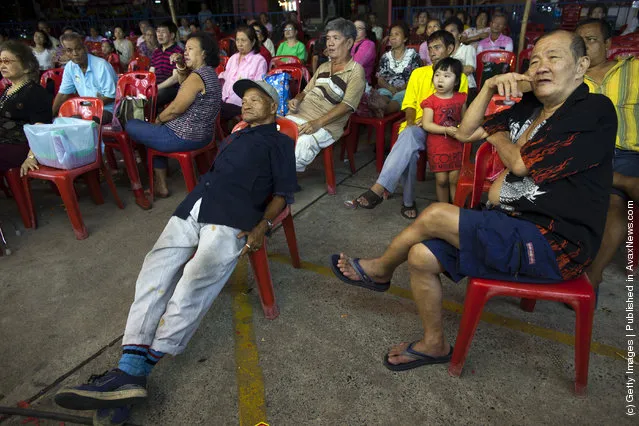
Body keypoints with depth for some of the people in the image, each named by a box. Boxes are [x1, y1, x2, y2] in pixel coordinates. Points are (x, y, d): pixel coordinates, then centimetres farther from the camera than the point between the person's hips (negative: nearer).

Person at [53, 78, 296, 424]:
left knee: (192, 285, -24)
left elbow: (283, 192, 4)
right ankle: (128, 373, -21)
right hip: (192, 208, 7)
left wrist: (263, 226, -11)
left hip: (232, 219, -6)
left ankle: (134, 371, -25)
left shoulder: (280, 142, 16)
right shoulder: (233, 137, 36)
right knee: (154, 273, -13)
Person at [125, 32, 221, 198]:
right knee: (154, 131, 31)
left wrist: (157, 120, -2)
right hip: (202, 135, 10)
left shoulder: (197, 76, -21)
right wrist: (181, 68, 6)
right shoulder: (209, 72, 8)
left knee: (131, 126, 5)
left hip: (184, 137, -10)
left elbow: (175, 109, -20)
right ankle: (160, 185, 26)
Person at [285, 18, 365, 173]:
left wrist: (318, 122, -21)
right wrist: (296, 100, 5)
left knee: (304, 143, -36)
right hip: (299, 115, 7)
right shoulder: (323, 67, 25)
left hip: (326, 125, -6)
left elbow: (346, 105, -10)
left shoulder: (356, 71, 2)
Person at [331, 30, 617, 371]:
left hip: (553, 245, -7)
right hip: (514, 228, 8)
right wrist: (489, 88, -2)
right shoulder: (530, 107, 13)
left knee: (435, 215, -18)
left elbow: (523, 163, -18)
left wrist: (498, 138, 3)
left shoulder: (595, 110, -10)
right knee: (421, 257, -8)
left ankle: (380, 269, 11)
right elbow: (465, 132, 12)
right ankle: (434, 344, 12)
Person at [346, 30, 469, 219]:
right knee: (409, 144, -37)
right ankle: (408, 201, -28)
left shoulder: (460, 79, 12)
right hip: (415, 127, 2)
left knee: (409, 135, -37)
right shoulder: (419, 73, 20)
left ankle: (377, 190, -44)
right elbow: (410, 104, 15)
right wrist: (411, 122, -7)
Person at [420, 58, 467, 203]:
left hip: (456, 146, 2)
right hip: (437, 146, -2)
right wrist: (447, 130, -23)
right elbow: (426, 124, -15)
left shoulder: (460, 99, 4)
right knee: (441, 180, 3)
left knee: (455, 179, 3)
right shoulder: (431, 101, -6)